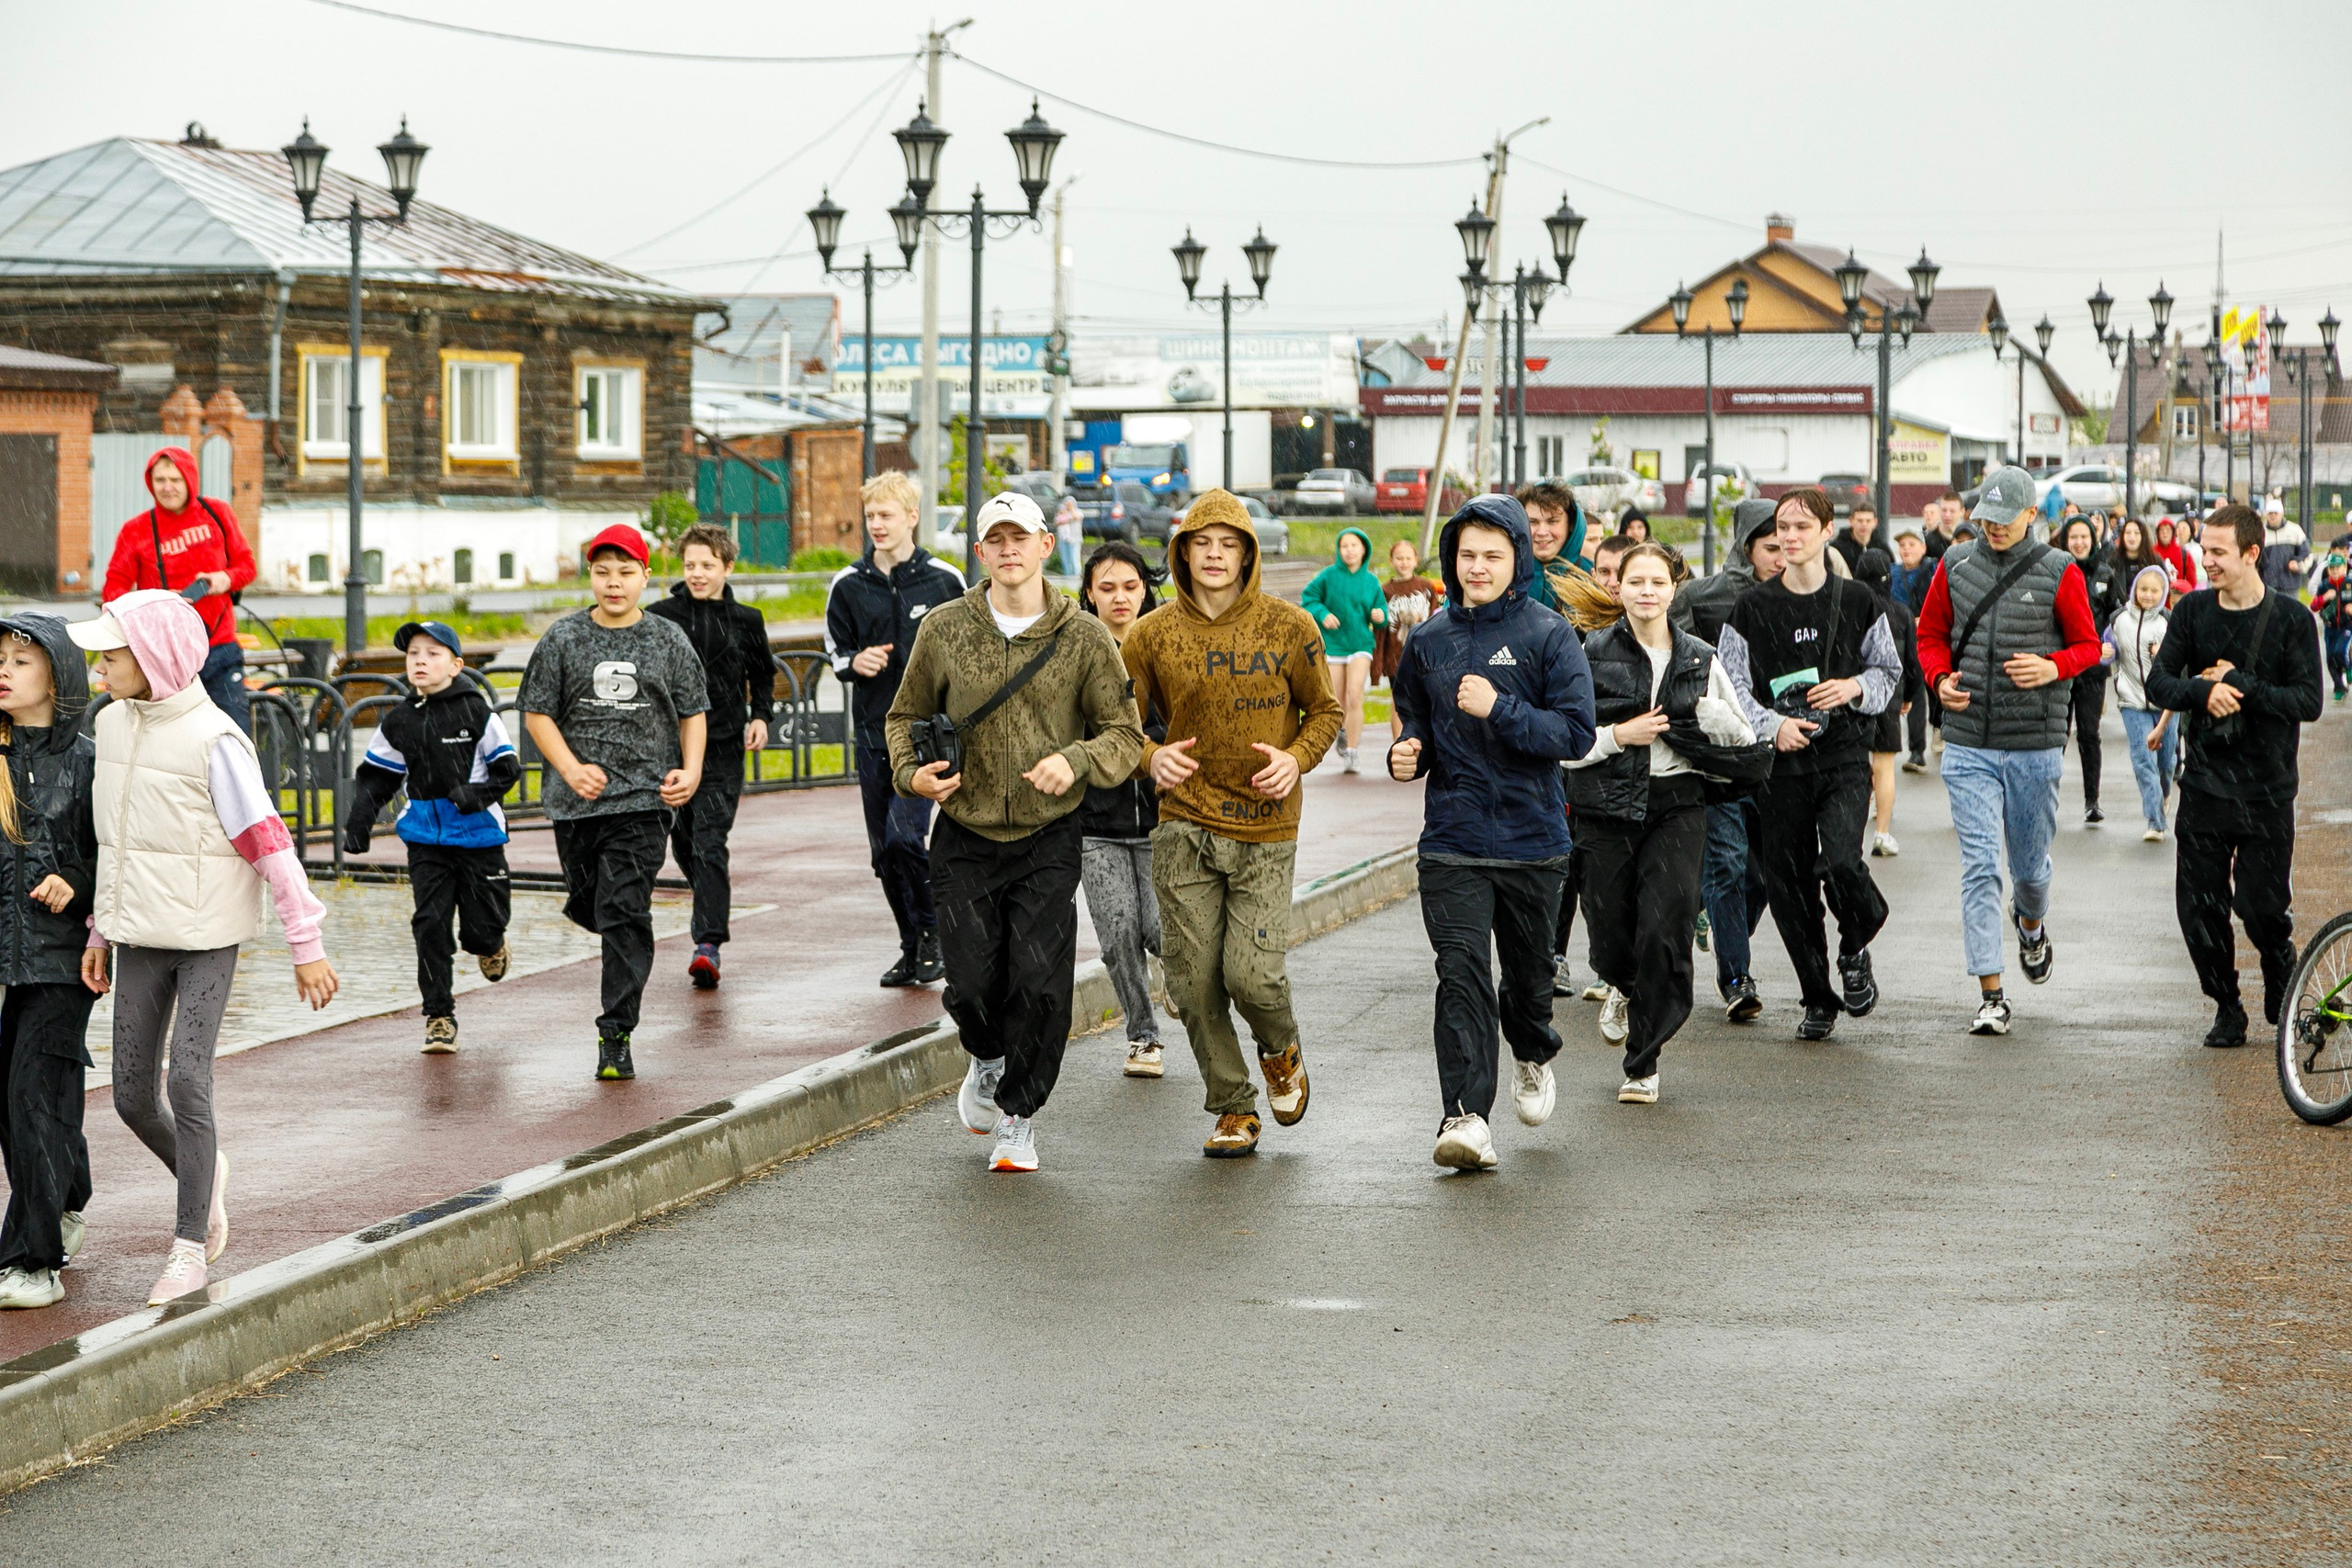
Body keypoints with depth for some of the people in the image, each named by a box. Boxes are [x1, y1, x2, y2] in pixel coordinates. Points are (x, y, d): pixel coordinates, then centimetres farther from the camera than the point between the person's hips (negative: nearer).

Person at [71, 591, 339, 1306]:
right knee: (133, 1098, 6)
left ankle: (190, 1247, -3)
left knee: (188, 1085, -12)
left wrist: (306, 945, -16)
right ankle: (202, 1176, 35)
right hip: (141, 938, 6)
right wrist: (100, 931, 17)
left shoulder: (212, 740, -16)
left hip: (206, 938, -6)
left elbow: (268, 844, -16)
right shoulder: (113, 723, 5)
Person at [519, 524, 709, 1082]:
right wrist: (571, 769, -9)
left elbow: (693, 712, 12)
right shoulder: (563, 639, 3)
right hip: (577, 801, 2)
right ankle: (631, 949, 47)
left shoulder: (668, 640, 5)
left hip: (643, 798, -2)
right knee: (587, 905, 12)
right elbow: (537, 712, 4)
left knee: (624, 914, -11)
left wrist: (691, 770, -3)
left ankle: (615, 1035, -9)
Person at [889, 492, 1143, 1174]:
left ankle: (1018, 1116, 11)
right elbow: (905, 716, 14)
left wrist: (1076, 760, -19)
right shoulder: (944, 629, 1)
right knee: (972, 985, -3)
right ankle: (988, 1061, 32)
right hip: (965, 840, 1)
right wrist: (911, 772, -6)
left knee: (1040, 985, -9)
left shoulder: (1084, 638, -2)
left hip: (1048, 841, -1)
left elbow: (1125, 738, 1)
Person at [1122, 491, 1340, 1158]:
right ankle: (1233, 1108, 17)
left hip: (1264, 829, -2)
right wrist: (1151, 757, -14)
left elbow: (1325, 712, 9)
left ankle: (1281, 1050, 24)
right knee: (1193, 979, 0)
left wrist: (1296, 759, -10)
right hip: (1184, 826, 2)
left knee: (1252, 972, -11)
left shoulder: (1289, 627, 0)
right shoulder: (1154, 637, 2)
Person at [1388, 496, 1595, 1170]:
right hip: (1451, 839, 1)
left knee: (1528, 966, 15)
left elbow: (1577, 731, -12)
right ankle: (1465, 1115, -15)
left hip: (1533, 839, -1)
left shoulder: (1548, 636, -6)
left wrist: (1498, 709, -23)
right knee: (1461, 973, -11)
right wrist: (1408, 752, -3)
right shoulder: (1430, 640, 6)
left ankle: (1533, 1055, 47)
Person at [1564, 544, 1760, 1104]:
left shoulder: (1700, 660, 8)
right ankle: (1629, 990, 43)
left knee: (1665, 930, -13)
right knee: (1610, 941, 3)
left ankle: (1643, 1064, -1)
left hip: (1677, 808, 0)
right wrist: (1620, 735, -12)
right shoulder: (1591, 654, 1)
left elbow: (1743, 739, 12)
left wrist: (1709, 712, -7)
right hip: (1606, 808, 0)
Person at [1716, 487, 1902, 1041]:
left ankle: (1854, 953, 9)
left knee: (1841, 862, -22)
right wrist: (1773, 724, -14)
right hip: (1780, 761, 2)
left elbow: (1890, 672, 13)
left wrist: (1855, 688, -8)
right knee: (1787, 881, 2)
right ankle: (1818, 1000, 17)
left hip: (1844, 756, -1)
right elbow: (1730, 684, 2)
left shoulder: (1858, 602, 4)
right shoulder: (1754, 607, 3)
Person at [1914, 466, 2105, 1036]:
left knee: (2029, 862, 12)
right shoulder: (1955, 566, 5)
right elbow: (1931, 633, 14)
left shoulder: (2059, 573, -2)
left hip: (2035, 744, -1)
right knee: (1979, 866, -7)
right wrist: (1941, 678, -5)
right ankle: (1990, 995, -5)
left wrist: (2053, 668, -16)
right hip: (1968, 745, 1)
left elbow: (2087, 644, 4)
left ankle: (2032, 924, 48)